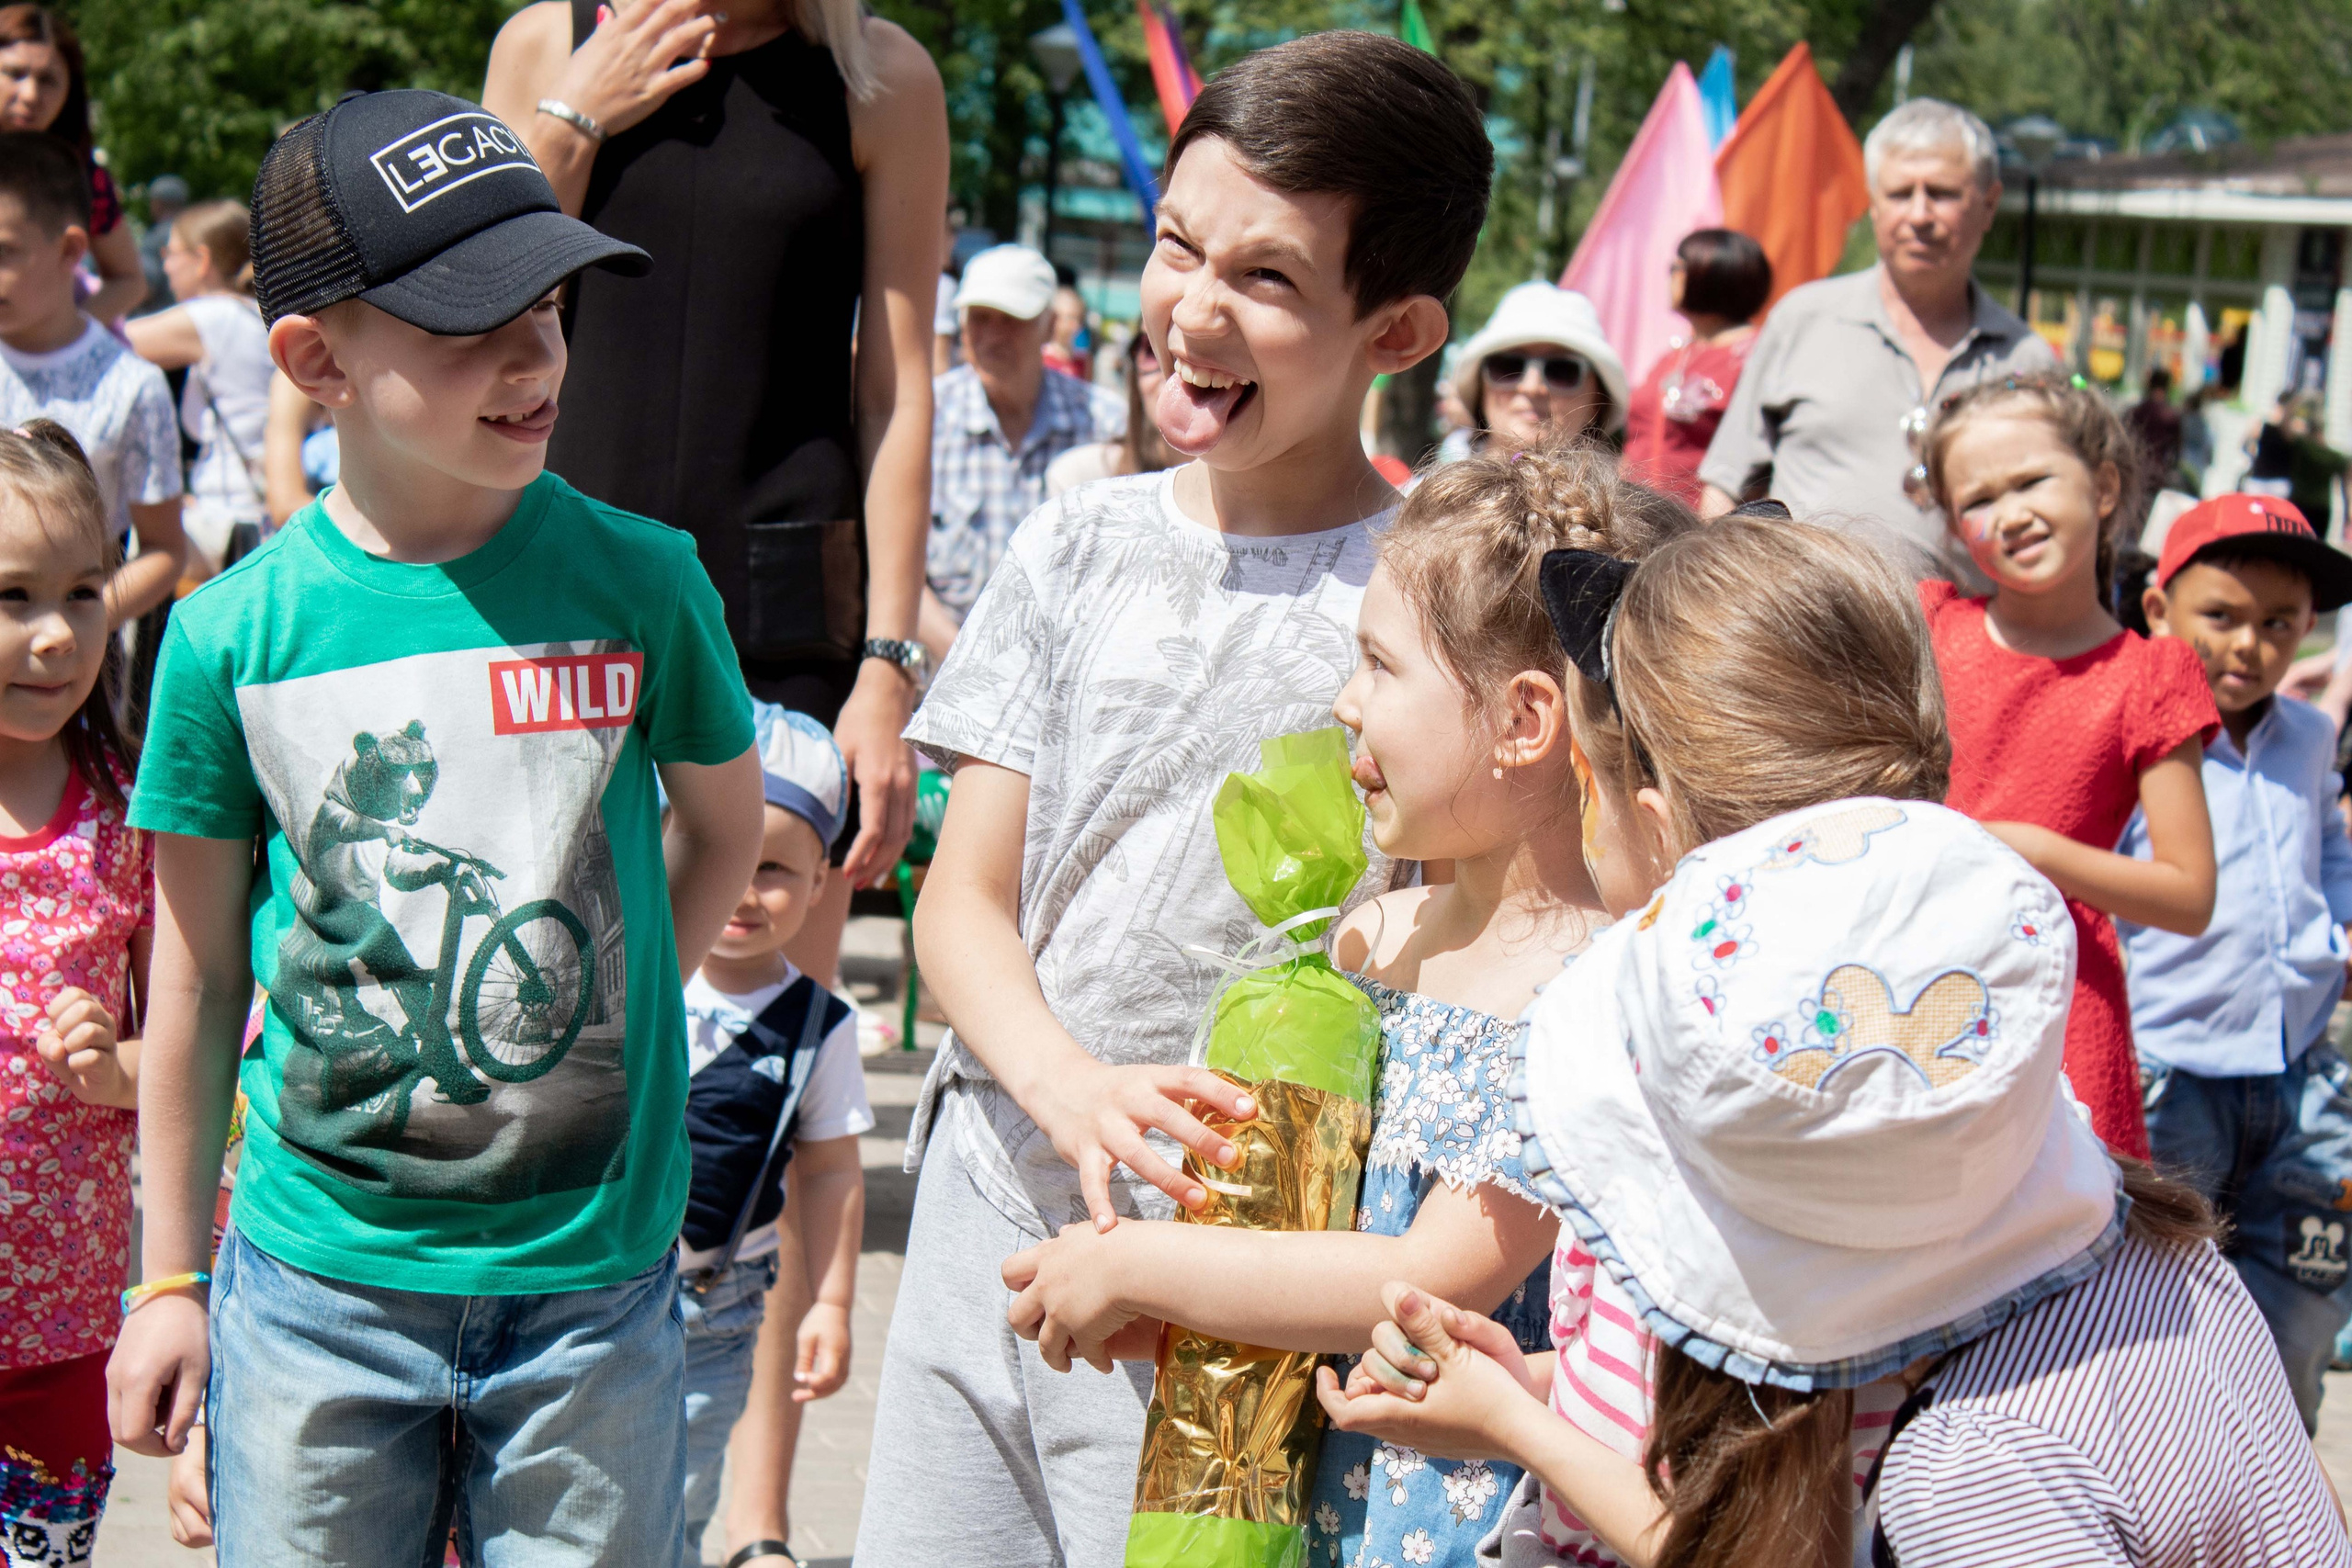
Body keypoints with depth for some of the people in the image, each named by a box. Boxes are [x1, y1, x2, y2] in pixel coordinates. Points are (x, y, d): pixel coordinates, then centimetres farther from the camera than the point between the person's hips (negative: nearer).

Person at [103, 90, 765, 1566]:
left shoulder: (639, 580, -6)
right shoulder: (234, 633, -6)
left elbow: (727, 824, 13)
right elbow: (198, 974, 4)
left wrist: (612, 1030, 5)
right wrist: (172, 1280, 10)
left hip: (594, 1278, 0)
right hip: (316, 1281, 0)